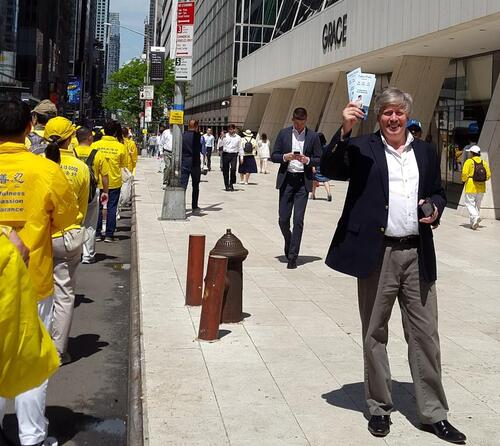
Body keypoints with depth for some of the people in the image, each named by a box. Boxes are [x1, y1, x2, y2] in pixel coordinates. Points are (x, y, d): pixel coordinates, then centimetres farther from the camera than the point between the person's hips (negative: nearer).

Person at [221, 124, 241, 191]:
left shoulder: (238, 137, 8)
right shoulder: (225, 136, 6)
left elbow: (240, 147, 12)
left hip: (234, 155, -1)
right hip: (225, 154, 1)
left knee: (233, 169, -18)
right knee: (225, 171, 4)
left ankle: (231, 184, -6)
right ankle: (227, 185, 15)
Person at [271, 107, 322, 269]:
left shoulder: (313, 136, 3)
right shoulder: (283, 134, 6)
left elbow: (319, 159, 6)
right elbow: (274, 156, 7)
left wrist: (307, 160, -14)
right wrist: (285, 157, -13)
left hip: (303, 181, -1)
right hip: (286, 180, 1)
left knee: (298, 220, -4)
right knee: (283, 218, 3)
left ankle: (292, 256, 1)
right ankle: (289, 242, 32)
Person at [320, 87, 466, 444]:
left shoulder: (426, 152, 12)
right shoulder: (363, 148, 1)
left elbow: (438, 192, 21)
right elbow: (330, 169, -13)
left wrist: (436, 208, -1)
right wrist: (345, 130, -24)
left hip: (418, 254, 3)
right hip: (377, 254, -3)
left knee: (426, 335, 7)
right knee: (375, 334, 8)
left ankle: (434, 413, 17)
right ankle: (380, 408, 22)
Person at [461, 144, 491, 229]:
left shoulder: (469, 162, -9)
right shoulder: (484, 162, 4)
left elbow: (464, 174, -15)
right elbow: (488, 175, 2)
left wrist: (464, 180, 5)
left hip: (471, 187, -5)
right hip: (481, 188, 5)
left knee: (470, 204, -1)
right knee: (477, 205, 14)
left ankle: (475, 217, -25)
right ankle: (474, 223, 19)